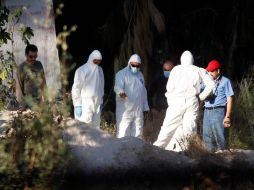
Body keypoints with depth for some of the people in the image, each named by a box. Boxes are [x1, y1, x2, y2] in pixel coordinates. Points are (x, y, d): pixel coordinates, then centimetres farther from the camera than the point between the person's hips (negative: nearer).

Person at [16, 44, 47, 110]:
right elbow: (18, 87, -11)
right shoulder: (21, 68, -13)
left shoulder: (39, 65, 4)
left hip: (40, 101, 5)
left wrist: (45, 97, 10)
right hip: (29, 102, -5)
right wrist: (22, 104, -11)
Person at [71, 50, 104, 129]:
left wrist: (101, 101, 15)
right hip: (85, 103, -6)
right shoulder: (82, 70, -7)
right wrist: (77, 105, -12)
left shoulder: (99, 70, 13)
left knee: (96, 125, 4)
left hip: (97, 103, 6)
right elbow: (76, 88, -8)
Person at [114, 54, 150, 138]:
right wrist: (121, 92, -44)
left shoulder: (140, 75, 18)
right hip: (125, 110, -7)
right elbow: (118, 86, -21)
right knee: (123, 133, -11)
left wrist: (145, 106, 19)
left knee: (138, 133, 8)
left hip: (138, 110, 7)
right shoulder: (122, 74, -4)